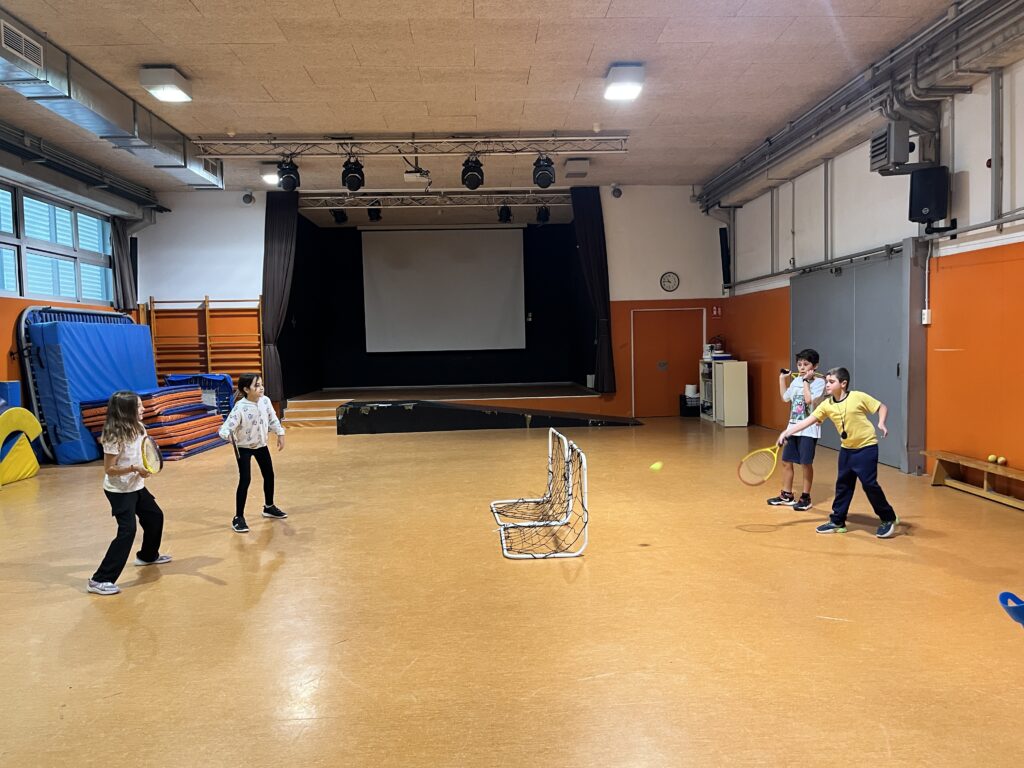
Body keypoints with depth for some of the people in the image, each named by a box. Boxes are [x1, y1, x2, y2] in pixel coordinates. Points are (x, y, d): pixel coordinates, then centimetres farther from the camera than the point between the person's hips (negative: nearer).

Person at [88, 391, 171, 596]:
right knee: (127, 531, -16)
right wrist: (134, 468, -34)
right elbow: (109, 469, -23)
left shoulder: (137, 428, 0)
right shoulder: (115, 437, -25)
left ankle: (148, 555, 45)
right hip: (119, 491, -9)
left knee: (155, 517, 21)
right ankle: (100, 580, -11)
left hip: (136, 486, 9)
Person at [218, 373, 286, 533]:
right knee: (245, 481, -10)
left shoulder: (265, 401, -14)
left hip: (261, 445, 6)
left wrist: (280, 434, 5)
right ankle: (238, 518, 3)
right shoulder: (240, 408, -29)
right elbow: (224, 430, -33)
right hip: (244, 448, -6)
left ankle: (269, 507, 38)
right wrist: (232, 436, -53)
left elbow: (273, 418, 4)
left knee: (269, 476, 16)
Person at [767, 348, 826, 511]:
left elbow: (809, 400, -25)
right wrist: (782, 379, 19)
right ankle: (787, 496, 24)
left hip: (809, 430, -7)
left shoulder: (819, 382, -11)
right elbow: (785, 398, 23)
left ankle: (805, 497, 13)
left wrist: (807, 381, -19)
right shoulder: (796, 381, 9)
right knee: (786, 461, 10)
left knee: (806, 463, -1)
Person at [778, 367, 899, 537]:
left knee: (869, 484, -7)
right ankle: (837, 521, 17)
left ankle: (889, 519, 11)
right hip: (847, 449, 5)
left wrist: (881, 424, -18)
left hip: (866, 447, -5)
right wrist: (787, 432, -15)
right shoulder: (826, 405, -3)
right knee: (843, 485, 8)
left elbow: (882, 407, -1)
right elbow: (807, 421, -7)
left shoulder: (859, 397, -13)